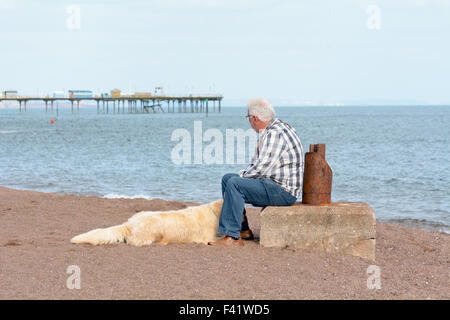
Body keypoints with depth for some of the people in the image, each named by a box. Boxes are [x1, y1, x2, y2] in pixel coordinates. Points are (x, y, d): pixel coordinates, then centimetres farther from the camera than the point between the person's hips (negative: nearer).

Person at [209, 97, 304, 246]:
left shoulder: (276, 134, -19)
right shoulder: (268, 132, 16)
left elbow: (262, 167, -25)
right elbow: (257, 162, 22)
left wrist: (242, 176, -8)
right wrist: (242, 174, 5)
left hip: (284, 191, -11)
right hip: (271, 183, 11)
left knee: (235, 184, -24)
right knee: (227, 178, 13)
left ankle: (232, 237, -24)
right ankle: (243, 230, 12)